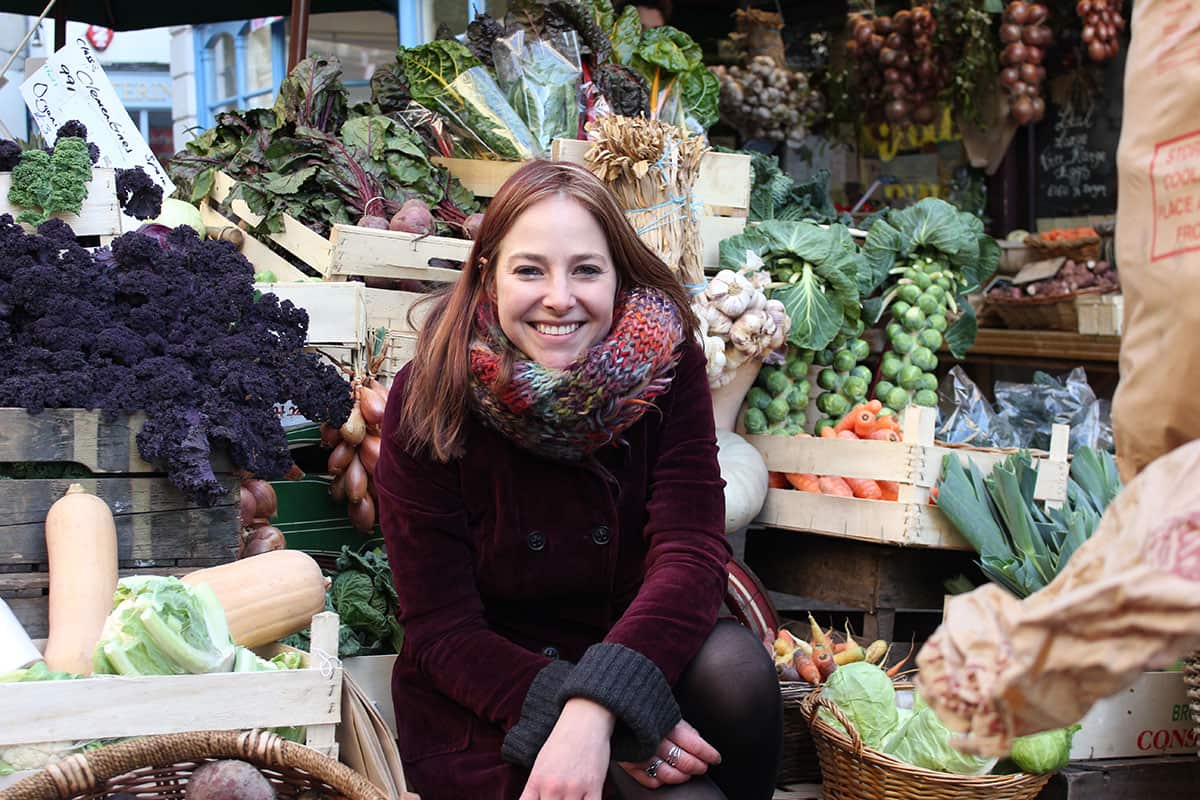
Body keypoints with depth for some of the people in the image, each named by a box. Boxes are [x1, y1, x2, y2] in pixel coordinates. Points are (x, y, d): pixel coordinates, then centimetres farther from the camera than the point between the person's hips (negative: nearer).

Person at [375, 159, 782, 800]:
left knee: (732, 661, -29)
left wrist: (597, 710, -38)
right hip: (482, 705, -3)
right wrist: (581, 717, -31)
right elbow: (440, 631, -14)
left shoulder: (665, 364, -10)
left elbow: (691, 553, -21)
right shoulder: (427, 400, -14)